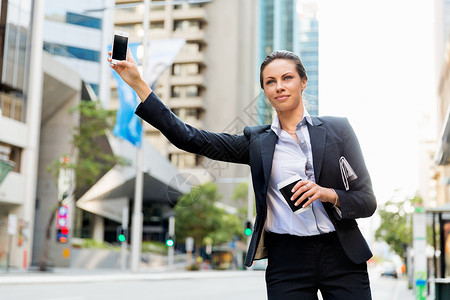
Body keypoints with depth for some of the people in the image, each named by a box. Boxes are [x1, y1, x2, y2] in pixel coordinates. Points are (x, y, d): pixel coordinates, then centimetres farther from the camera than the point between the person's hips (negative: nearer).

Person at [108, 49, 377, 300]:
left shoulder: (337, 130, 4)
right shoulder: (257, 142, 7)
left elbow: (367, 201, 5)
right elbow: (189, 138, 1)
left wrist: (328, 194, -16)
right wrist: (138, 83, -2)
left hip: (341, 257, 0)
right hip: (287, 262, 1)